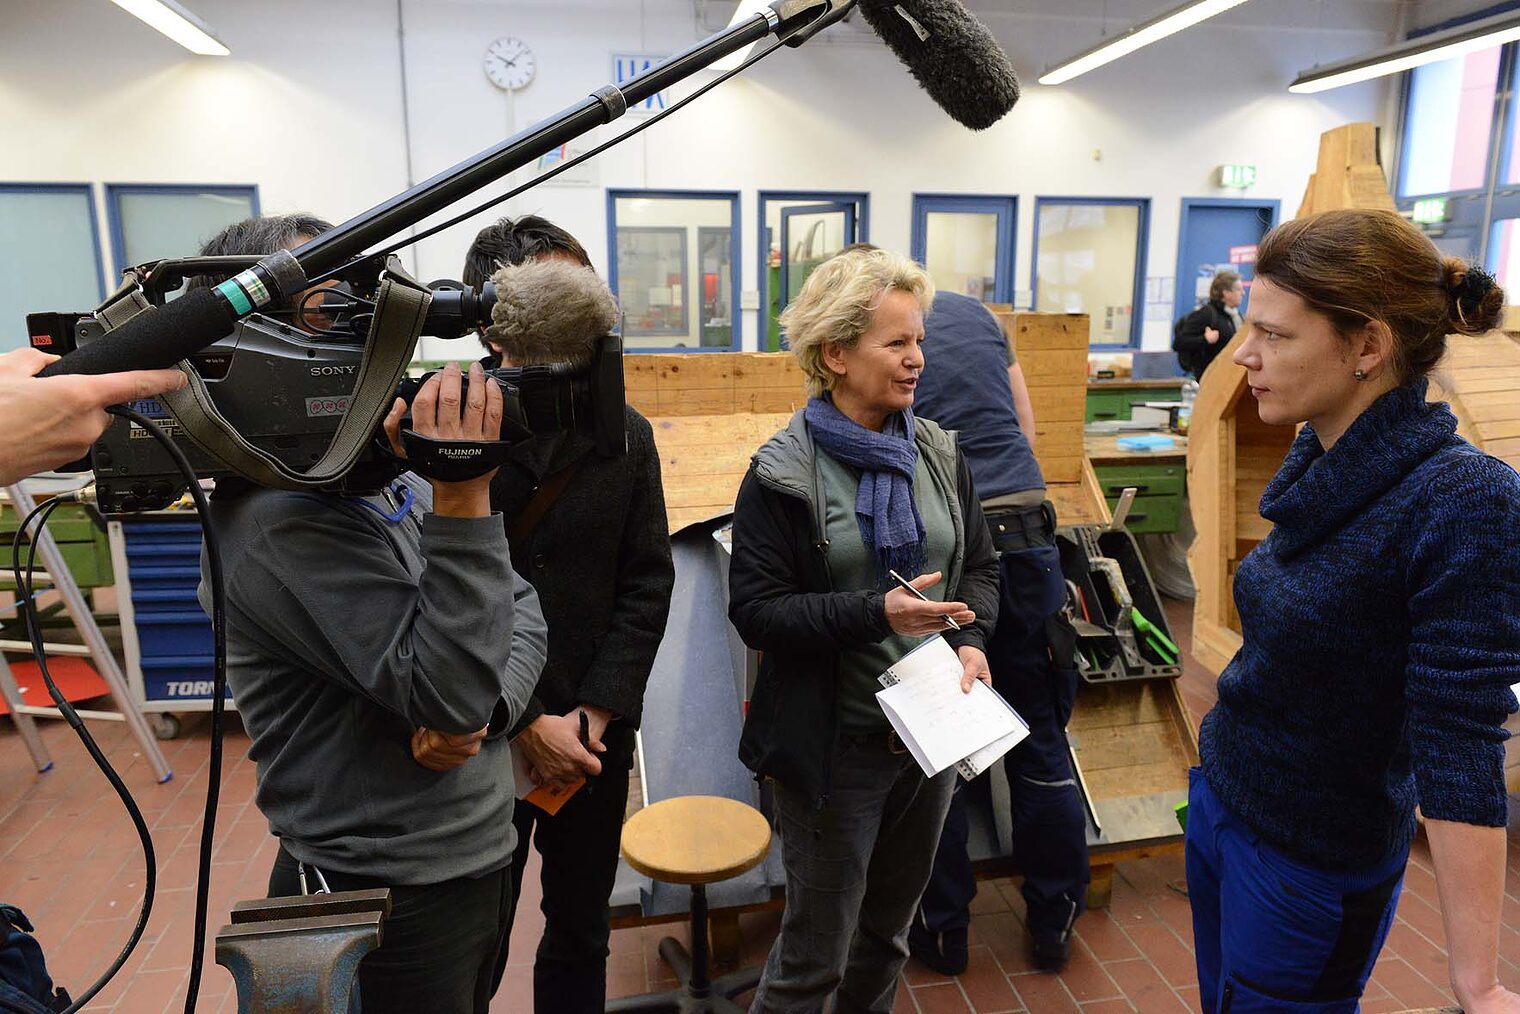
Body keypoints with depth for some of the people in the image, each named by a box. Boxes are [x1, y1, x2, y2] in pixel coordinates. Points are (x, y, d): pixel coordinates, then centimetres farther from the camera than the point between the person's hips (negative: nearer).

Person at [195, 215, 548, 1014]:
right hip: (385, 902, -8)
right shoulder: (286, 521, -23)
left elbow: (523, 612, 4)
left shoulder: (391, 481, 2)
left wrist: (478, 710, -14)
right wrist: (464, 503, -32)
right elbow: (452, 694, -27)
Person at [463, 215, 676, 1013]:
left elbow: (646, 587, -1)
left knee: (580, 936, 20)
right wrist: (524, 725, -14)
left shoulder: (626, 435, -1)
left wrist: (594, 717, -8)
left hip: (595, 737, 3)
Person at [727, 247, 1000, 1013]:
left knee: (889, 928, 23)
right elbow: (755, 611, -16)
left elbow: (979, 564, 10)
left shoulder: (939, 454, 3)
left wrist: (971, 640, -9)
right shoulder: (782, 475, -13)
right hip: (834, 744, -5)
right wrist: (877, 614, -26)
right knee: (815, 951, 8)